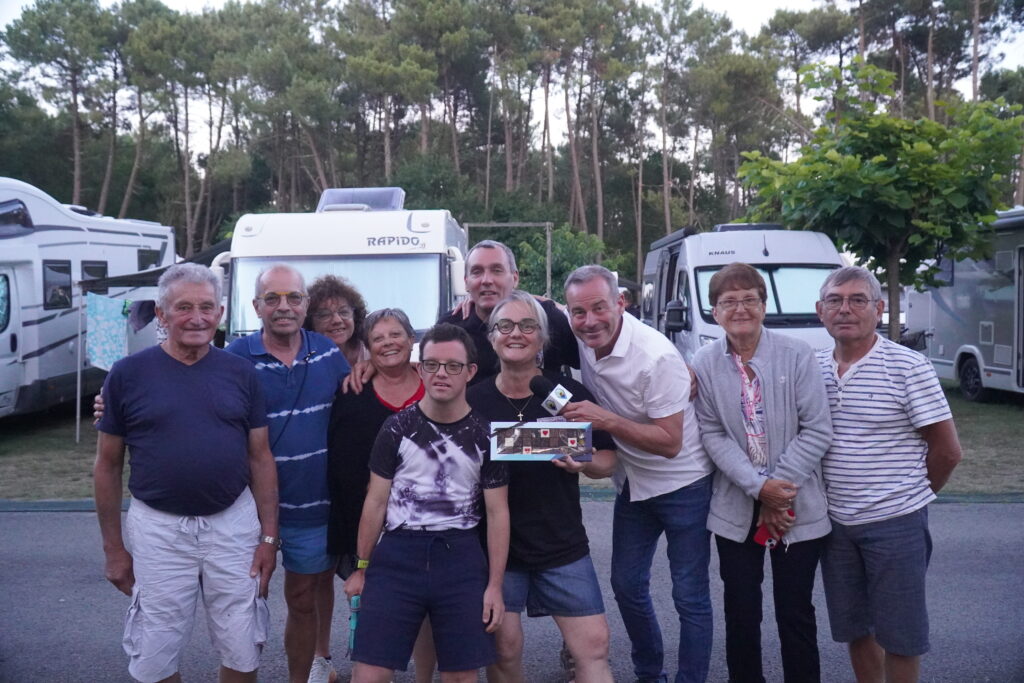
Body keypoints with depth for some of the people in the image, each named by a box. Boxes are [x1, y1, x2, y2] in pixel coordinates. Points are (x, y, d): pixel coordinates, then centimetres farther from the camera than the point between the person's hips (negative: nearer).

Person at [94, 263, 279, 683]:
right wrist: (113, 547, 3)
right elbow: (108, 465, 2)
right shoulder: (128, 374, -4)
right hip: (157, 529, -1)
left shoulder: (241, 374, 1)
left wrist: (269, 536, 1)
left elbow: (260, 459, 4)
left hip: (233, 524, 1)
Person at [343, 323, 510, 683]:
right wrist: (361, 567, 7)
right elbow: (376, 501, 5)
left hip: (461, 558, 1)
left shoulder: (485, 435, 0)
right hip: (397, 554, 0)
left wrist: (495, 585, -1)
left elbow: (497, 512, 2)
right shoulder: (397, 428, 0)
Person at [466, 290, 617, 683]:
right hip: (496, 546, 0)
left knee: (594, 647, 0)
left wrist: (586, 465, -17)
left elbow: (608, 459, 4)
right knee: (504, 650, 8)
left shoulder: (571, 394, -4)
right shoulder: (472, 400, -4)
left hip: (563, 546, 0)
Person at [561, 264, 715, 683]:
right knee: (627, 585, 15)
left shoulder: (656, 357, -27)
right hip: (633, 484, 7)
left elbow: (670, 443, -24)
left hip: (683, 486, -6)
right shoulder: (584, 337, -9)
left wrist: (606, 420, -31)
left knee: (690, 596, 2)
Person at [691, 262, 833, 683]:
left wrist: (779, 487, -13)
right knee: (741, 614, 12)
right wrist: (759, 487, -15)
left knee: (795, 615, 9)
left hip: (798, 509, -1)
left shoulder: (796, 356, -9)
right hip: (736, 509, 2)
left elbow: (817, 430, -9)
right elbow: (712, 434, -4)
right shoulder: (704, 364, -3)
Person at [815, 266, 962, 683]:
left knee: (898, 633, 8)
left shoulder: (909, 367, -12)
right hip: (836, 522, 5)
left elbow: (947, 449, -7)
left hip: (895, 523, -4)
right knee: (853, 628, 17)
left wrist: (911, 496, 2)